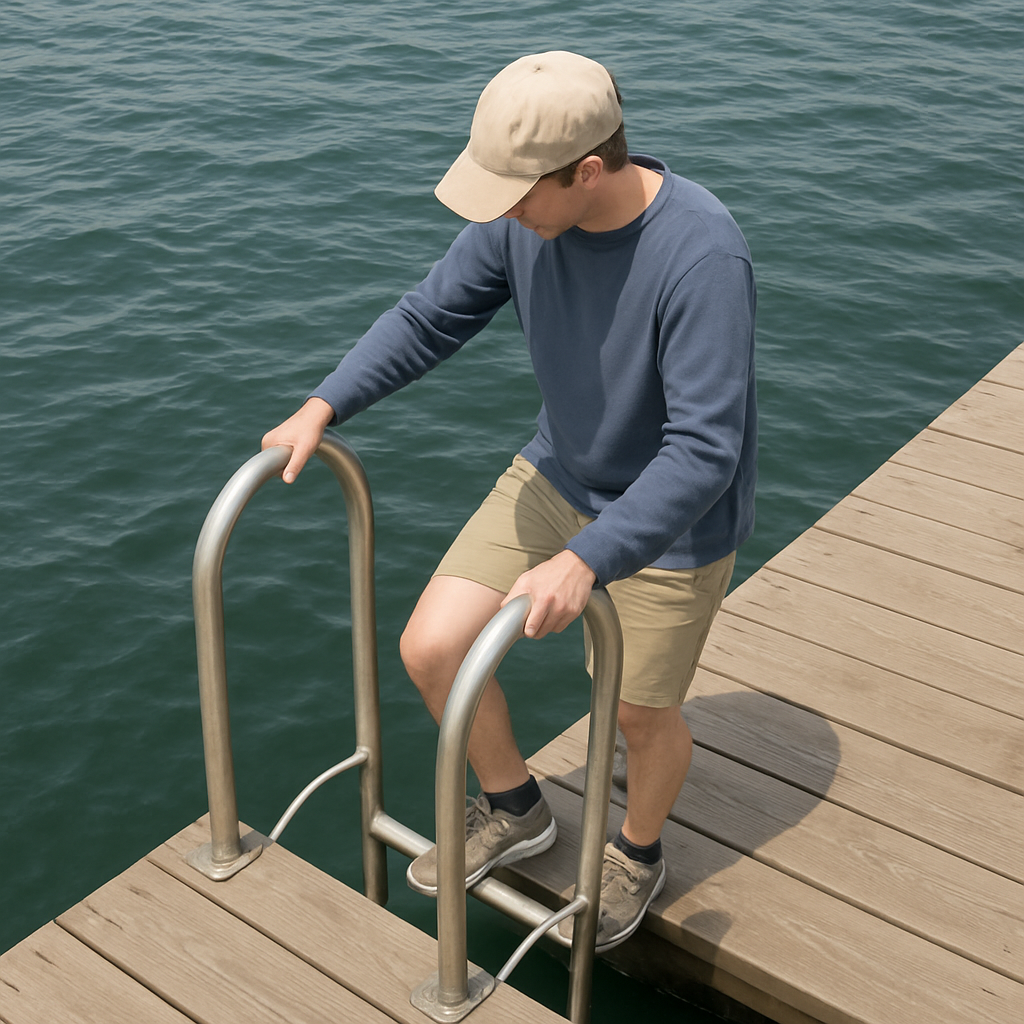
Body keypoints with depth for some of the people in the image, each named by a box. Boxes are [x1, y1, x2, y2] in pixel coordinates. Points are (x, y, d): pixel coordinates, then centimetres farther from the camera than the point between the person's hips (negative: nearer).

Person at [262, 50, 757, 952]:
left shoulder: (702, 257, -33)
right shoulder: (523, 217, -14)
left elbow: (703, 452, -34)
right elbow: (432, 317, 0)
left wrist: (585, 560, -40)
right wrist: (323, 407, -7)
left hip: (669, 525, -5)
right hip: (559, 476, 5)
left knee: (641, 716, 12)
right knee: (431, 649, -1)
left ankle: (638, 853, 48)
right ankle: (514, 810, 28)